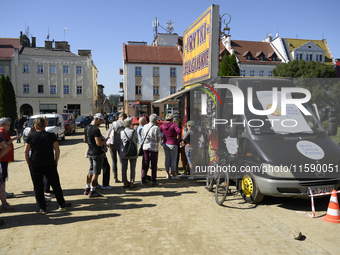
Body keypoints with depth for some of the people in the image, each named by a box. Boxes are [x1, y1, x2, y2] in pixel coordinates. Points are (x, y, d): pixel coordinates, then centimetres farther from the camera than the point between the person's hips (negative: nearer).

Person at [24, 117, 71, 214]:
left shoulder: (31, 136, -3)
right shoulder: (51, 136, -4)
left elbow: (26, 151, -1)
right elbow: (57, 150, -5)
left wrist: (28, 163, 10)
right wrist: (56, 161, 6)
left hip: (35, 165, 0)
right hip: (49, 164, 0)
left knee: (38, 187, 9)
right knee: (55, 184, 11)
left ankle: (42, 208, 13)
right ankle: (62, 204, 20)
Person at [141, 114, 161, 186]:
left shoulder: (145, 127, 3)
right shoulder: (156, 128, -12)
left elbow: (142, 137, 9)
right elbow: (158, 139, -8)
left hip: (145, 147, 5)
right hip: (154, 148, -5)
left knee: (145, 164, 14)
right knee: (154, 165, 4)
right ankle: (154, 181, 9)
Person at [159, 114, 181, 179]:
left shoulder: (163, 125, 3)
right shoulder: (174, 125, -13)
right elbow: (179, 131, -28)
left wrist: (162, 137, 9)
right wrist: (177, 137, -12)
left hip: (165, 144, 5)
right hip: (173, 144, -5)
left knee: (167, 159, 13)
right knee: (173, 160, 3)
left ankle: (167, 174, 20)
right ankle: (174, 175, 8)